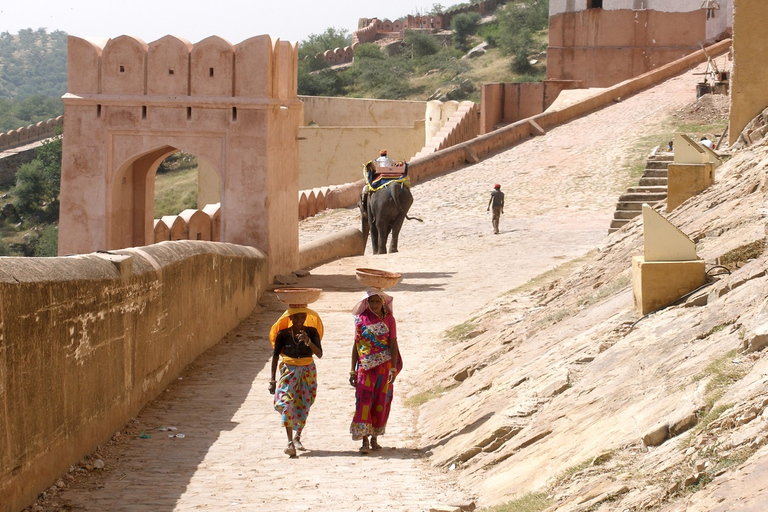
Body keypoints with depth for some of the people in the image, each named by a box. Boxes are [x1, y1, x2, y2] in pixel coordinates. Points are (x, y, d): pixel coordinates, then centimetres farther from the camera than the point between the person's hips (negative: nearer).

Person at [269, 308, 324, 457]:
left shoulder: (312, 332, -6)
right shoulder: (283, 334, -7)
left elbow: (319, 354, -14)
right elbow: (275, 355, 2)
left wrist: (308, 341, -32)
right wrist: (272, 379, 0)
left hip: (307, 372, 1)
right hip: (289, 371, -1)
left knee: (304, 407, 7)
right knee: (286, 403, -18)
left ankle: (297, 437, 31)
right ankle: (290, 442, -25)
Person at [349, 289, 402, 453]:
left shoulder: (389, 320, 2)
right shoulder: (361, 319, 2)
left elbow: (393, 345, 0)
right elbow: (356, 345, 5)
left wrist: (393, 368, -10)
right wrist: (353, 370, 2)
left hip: (384, 366, 1)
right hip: (365, 366, -1)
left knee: (381, 401, 4)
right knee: (364, 400, -11)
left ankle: (374, 437, 17)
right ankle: (364, 441, -12)